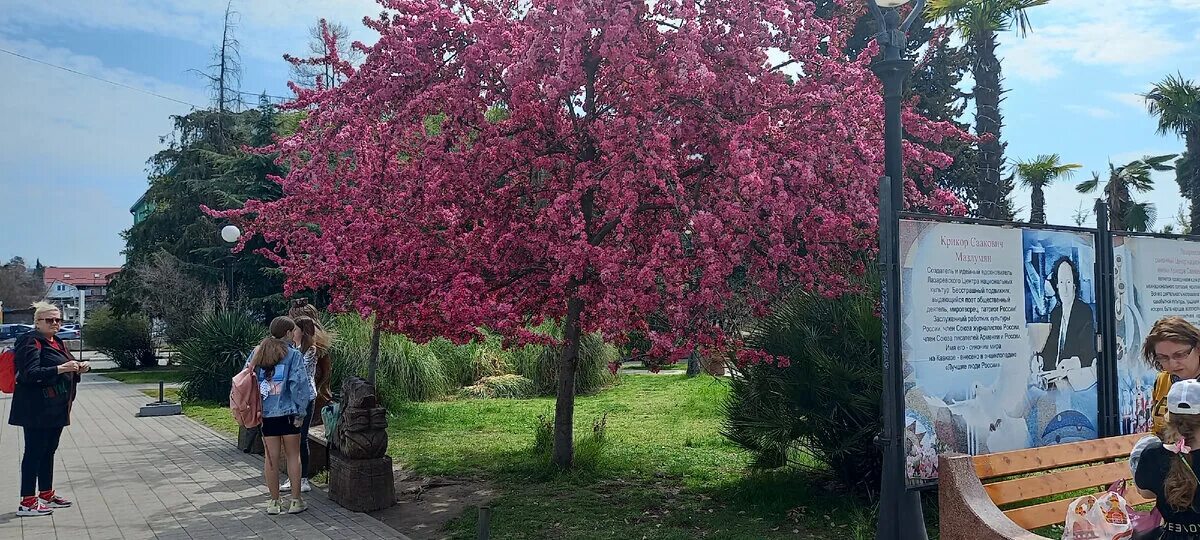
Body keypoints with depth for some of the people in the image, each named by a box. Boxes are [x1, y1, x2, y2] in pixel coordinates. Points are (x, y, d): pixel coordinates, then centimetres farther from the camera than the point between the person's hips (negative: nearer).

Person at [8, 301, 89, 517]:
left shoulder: (56, 343, 16)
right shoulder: (30, 342, -10)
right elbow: (30, 373, -21)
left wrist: (77, 369, 4)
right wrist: (60, 369, -30)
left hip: (56, 408, 9)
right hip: (37, 410, -9)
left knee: (49, 451, 15)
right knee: (34, 452, -5)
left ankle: (46, 494, 24)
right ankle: (27, 502, 0)